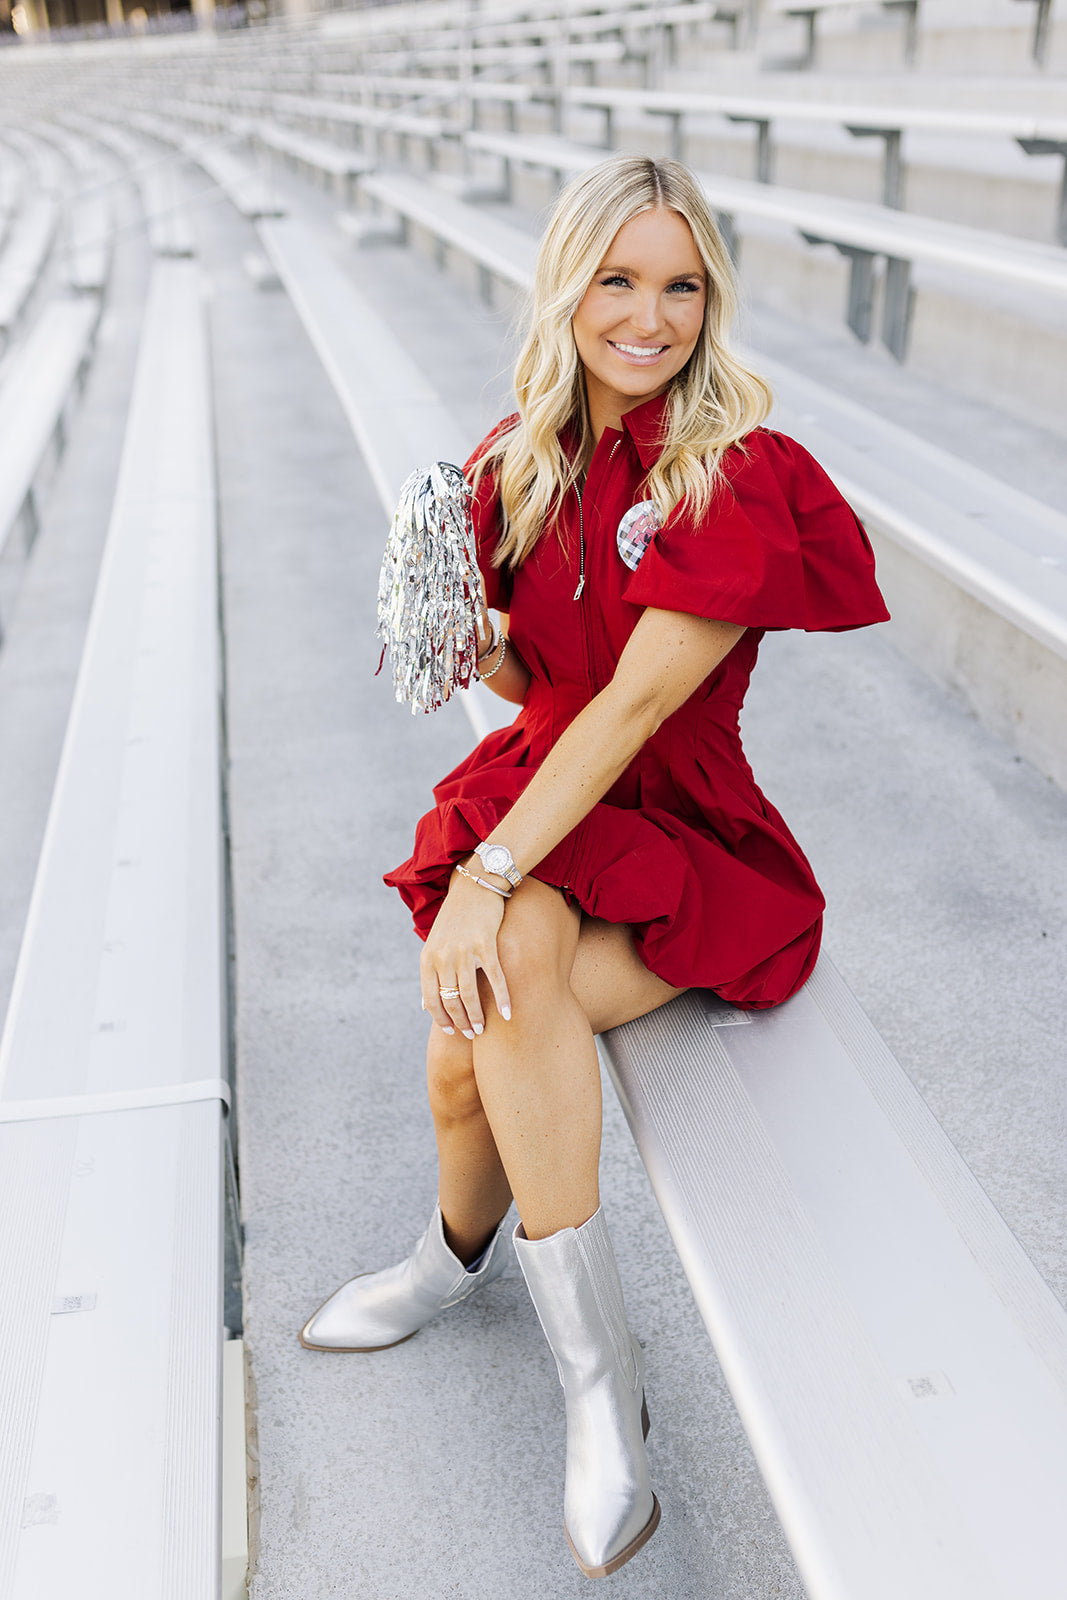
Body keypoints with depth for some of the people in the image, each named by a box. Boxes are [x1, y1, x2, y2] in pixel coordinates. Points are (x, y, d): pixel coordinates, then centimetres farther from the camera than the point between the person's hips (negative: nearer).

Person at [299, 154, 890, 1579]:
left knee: (487, 1021, -29)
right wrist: (462, 636, -11)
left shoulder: (738, 481, -14)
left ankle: (465, 1251, 2)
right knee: (478, 1029, -24)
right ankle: (596, 1370, 1)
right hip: (539, 792, 4)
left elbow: (633, 703, -22)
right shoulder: (523, 461, 4)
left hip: (683, 835, -4)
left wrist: (490, 875, -28)